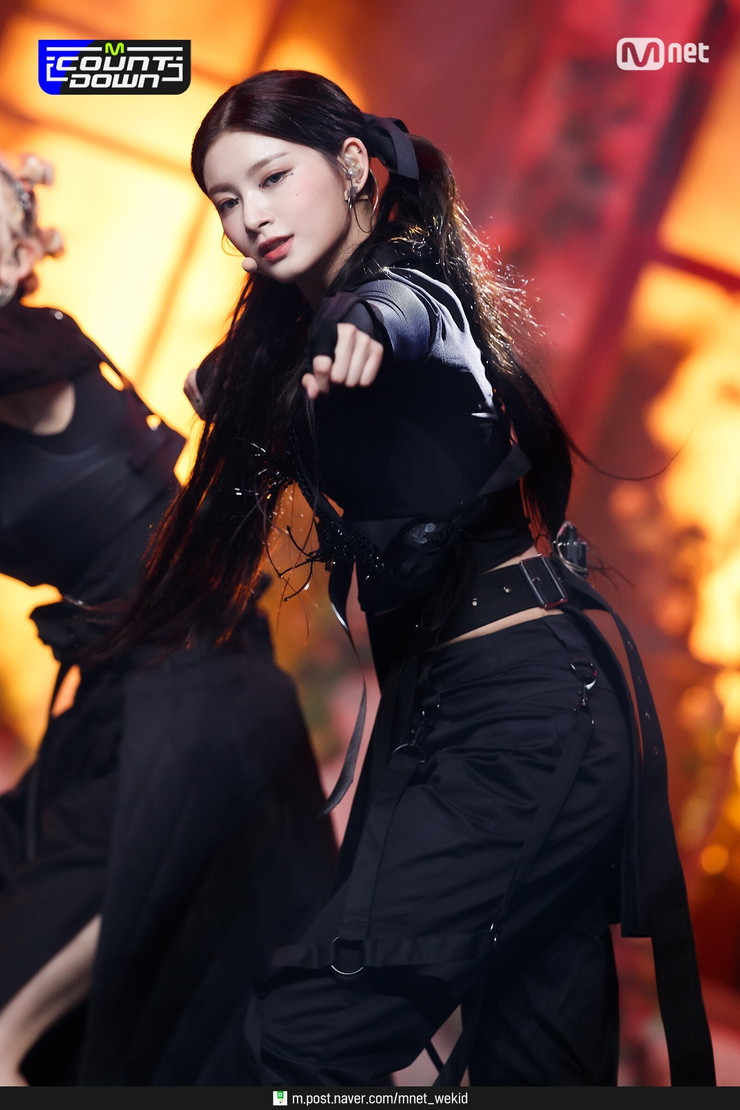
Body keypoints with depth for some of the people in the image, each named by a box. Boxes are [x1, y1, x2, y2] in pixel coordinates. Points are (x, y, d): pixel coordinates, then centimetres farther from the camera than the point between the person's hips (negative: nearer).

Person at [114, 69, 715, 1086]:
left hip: (526, 711, -9)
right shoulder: (285, 337, 18)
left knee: (299, 1036, -18)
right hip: (435, 710, 9)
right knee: (541, 1059, 11)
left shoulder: (413, 273, -7)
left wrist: (368, 318, -52)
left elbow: (408, 306, -33)